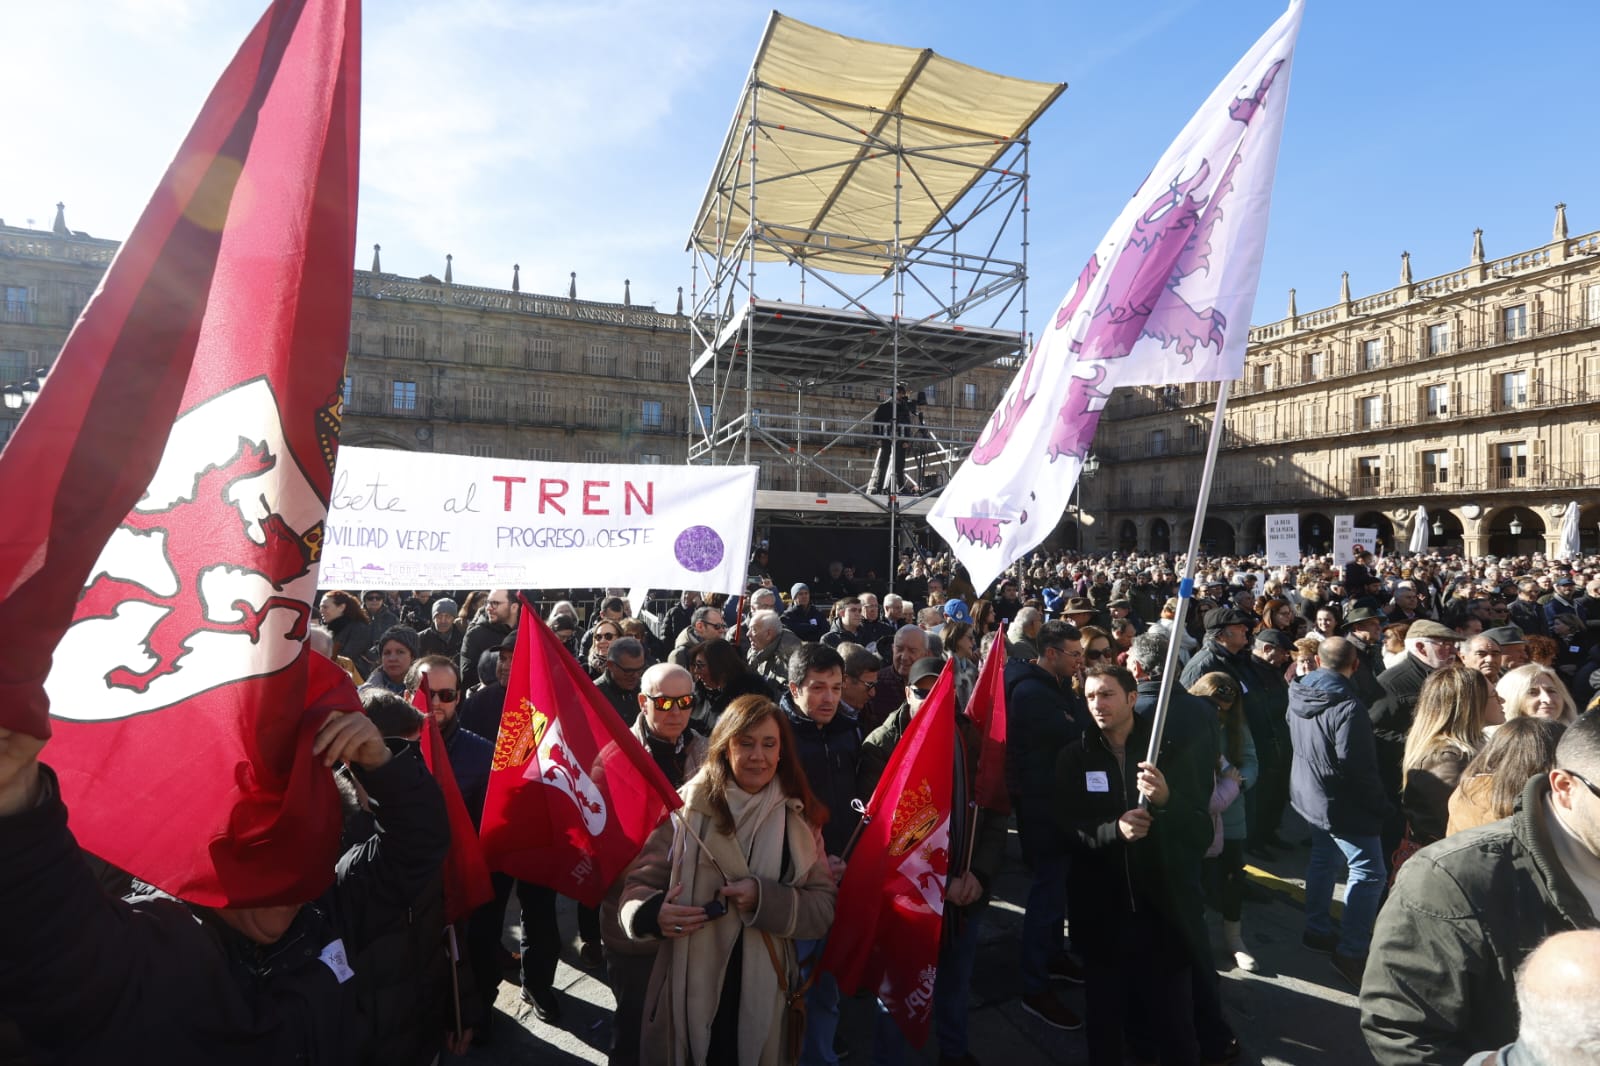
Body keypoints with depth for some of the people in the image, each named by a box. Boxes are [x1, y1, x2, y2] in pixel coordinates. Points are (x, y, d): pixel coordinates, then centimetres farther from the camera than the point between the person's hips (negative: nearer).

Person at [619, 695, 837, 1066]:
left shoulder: (799, 818, -1)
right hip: (690, 994, -1)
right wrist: (653, 913, -25)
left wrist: (765, 900, -20)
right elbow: (640, 883, -3)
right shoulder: (686, 806, -6)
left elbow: (824, 908, -4)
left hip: (762, 997, 1)